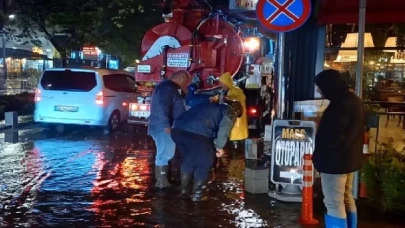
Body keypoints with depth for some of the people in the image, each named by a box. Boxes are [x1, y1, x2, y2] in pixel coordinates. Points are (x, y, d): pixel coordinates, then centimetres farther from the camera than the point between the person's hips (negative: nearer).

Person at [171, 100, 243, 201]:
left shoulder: (210, 105, 37)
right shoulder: (230, 112, 16)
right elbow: (224, 128, -3)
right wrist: (219, 146, 4)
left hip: (178, 129, 7)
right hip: (197, 133, -7)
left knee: (188, 161, 27)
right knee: (204, 163, 14)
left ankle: (184, 191, 35)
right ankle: (197, 195, 18)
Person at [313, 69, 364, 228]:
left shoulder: (340, 105, -23)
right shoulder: (354, 100, 10)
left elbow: (331, 137, -23)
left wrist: (319, 158, -10)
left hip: (335, 161, -10)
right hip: (349, 159, 10)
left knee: (334, 204, -5)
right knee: (347, 200, 19)